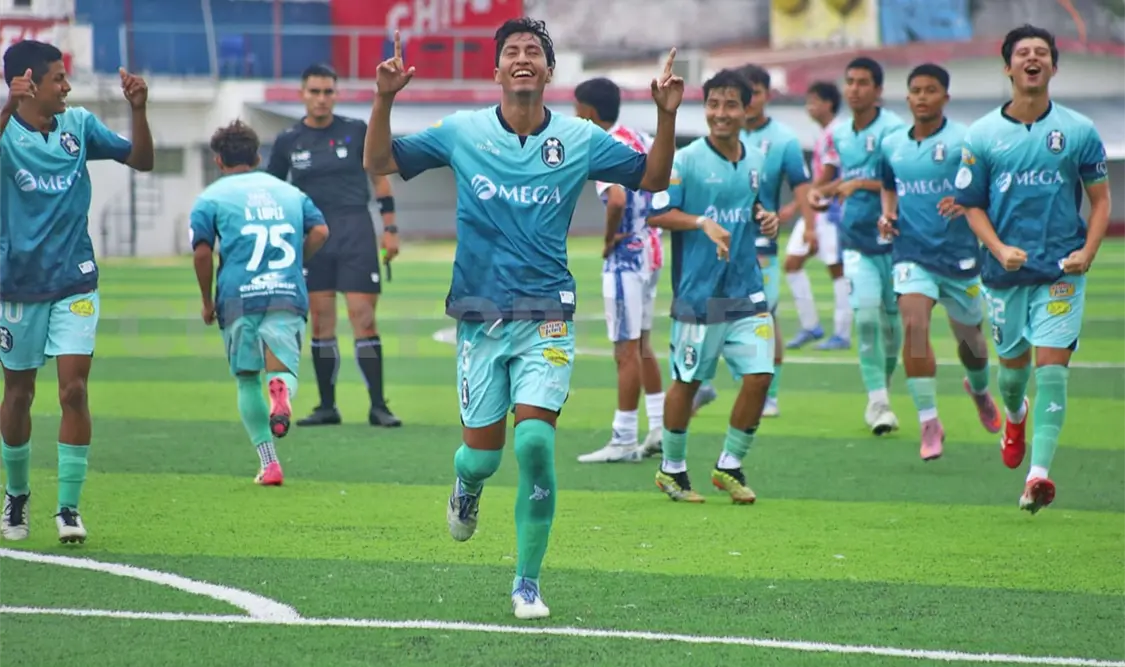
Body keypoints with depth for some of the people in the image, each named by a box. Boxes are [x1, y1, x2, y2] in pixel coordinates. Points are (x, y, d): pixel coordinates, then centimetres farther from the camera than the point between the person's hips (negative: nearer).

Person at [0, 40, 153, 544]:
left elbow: (142, 160, 4)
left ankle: (68, 507, -3)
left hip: (74, 283, 2)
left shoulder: (79, 125, 0)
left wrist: (138, 109, -12)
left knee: (74, 390, -9)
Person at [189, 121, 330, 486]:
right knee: (283, 370, 0)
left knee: (247, 381, 10)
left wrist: (207, 301, 10)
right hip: (289, 295, 1)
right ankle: (282, 389, -38)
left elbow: (202, 252, -1)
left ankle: (269, 462, 2)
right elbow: (320, 231, 6)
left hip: (238, 298, -1)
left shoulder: (211, 198, 9)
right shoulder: (289, 192, 19)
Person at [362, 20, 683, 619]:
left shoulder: (580, 140, 2)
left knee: (535, 442, -15)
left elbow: (653, 178, 9)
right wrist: (384, 99, -10)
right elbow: (378, 163, 6)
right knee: (482, 451, 1)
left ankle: (527, 584, -1)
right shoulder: (461, 132, 2)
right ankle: (467, 488, 42)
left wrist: (666, 116, -8)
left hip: (546, 317, -1)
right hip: (479, 316, 1)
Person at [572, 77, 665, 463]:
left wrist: (610, 238, -17)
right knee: (641, 345, 17)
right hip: (651, 250, 9)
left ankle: (624, 441, 0)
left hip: (625, 257, -9)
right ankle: (660, 429, 18)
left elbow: (616, 200, -34)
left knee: (627, 351, -4)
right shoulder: (641, 140, 9)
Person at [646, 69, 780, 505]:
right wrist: (704, 223, -22)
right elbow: (657, 214, -11)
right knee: (687, 381, 5)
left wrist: (764, 219, 3)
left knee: (760, 375, -4)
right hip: (699, 294, -5)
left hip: (747, 291, 5)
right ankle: (671, 469, 23)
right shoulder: (686, 160, -9)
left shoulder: (756, 161, 9)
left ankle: (730, 467, 12)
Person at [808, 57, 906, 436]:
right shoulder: (838, 135, 8)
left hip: (892, 238, -3)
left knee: (891, 320, 7)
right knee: (866, 316, -13)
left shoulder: (893, 130, -10)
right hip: (856, 241, 3)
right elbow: (827, 180, 22)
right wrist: (816, 192, 2)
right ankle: (878, 402, -13)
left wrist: (861, 184, -20)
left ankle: (883, 390, 27)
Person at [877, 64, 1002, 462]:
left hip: (959, 254, -1)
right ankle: (929, 421, -17)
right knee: (914, 325, -22)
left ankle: (979, 388, 50)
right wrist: (888, 213, 4)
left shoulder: (964, 141, -8)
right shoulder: (891, 145, 6)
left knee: (969, 336, 14)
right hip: (912, 254, 2)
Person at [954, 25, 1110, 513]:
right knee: (1012, 361, 14)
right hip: (1005, 269, 2)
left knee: (1051, 364, -13)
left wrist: (1088, 251, -9)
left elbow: (1100, 199, 6)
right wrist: (999, 249, -11)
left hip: (1062, 270, -2)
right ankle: (1015, 416, 50)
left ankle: (1039, 473, -16)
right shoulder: (982, 135, 1)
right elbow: (972, 204, 6)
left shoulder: (1079, 131, 0)